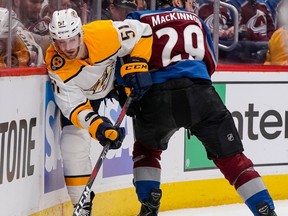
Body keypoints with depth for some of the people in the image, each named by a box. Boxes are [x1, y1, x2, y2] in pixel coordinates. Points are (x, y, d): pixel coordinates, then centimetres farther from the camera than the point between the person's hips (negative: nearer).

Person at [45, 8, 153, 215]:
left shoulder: (104, 33, -39)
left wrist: (137, 65, -27)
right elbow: (75, 107, -32)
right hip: (81, 93, -2)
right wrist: (99, 128, -48)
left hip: (116, 77, 2)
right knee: (73, 144, -13)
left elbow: (141, 31, -20)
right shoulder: (56, 67, -35)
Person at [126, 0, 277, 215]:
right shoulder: (196, 20, 25)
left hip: (158, 99, 0)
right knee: (231, 158, 8)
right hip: (199, 94, 1)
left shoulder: (140, 19, 17)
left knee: (146, 148, 29)